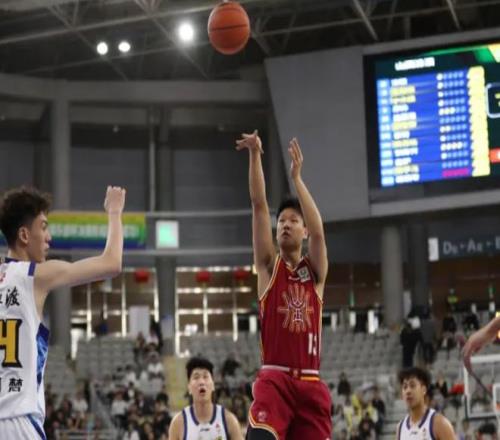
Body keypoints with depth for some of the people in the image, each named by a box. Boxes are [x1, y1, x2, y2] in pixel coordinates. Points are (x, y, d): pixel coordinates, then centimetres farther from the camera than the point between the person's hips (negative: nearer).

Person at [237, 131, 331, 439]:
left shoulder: (315, 271, 9)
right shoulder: (269, 265, 7)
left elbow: (319, 232, -12)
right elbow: (259, 206, -3)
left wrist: (297, 177, -13)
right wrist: (255, 154, -12)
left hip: (310, 383, 2)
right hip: (274, 380, -2)